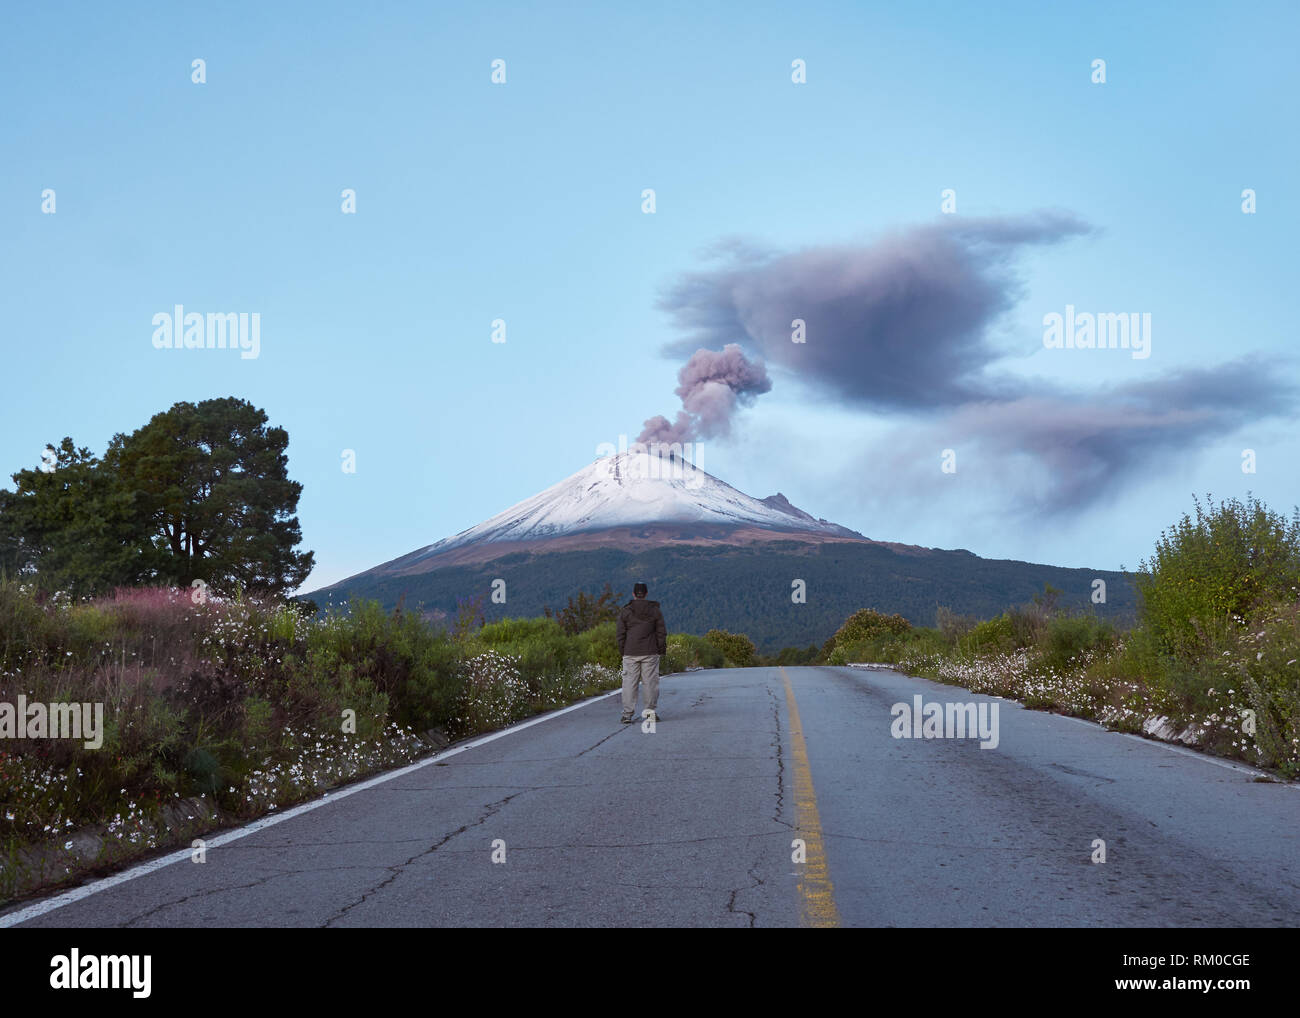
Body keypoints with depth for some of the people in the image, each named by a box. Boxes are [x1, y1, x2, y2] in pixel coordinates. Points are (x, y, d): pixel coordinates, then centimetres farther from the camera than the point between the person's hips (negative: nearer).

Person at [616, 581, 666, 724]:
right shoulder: (655, 611, 3)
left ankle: (627, 714, -2)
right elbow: (661, 633, 3)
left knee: (629, 682, 0)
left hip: (630, 654, 0)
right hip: (650, 653, 0)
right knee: (651, 682, 5)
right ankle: (651, 711, 6)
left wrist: (622, 651, 9)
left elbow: (621, 635, 2)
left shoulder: (625, 612, 2)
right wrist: (662, 650, 10)